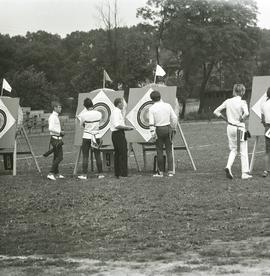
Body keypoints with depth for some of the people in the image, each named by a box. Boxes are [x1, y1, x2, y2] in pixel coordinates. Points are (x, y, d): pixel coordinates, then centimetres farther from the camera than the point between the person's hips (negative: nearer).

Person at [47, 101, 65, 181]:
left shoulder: (56, 116, 15)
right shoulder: (53, 117, -16)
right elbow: (50, 129, -26)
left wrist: (61, 133, 13)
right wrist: (60, 132, -17)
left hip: (58, 139, 10)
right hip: (55, 139, -10)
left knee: (56, 157, 15)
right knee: (59, 157, -11)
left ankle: (56, 174, 22)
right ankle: (51, 174, -13)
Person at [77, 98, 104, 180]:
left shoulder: (84, 115, -14)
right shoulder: (99, 114, -4)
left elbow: (81, 124, -1)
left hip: (87, 137, -3)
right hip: (96, 137, 3)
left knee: (85, 156, 2)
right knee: (98, 156, 10)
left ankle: (84, 174, 2)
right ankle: (100, 174, 12)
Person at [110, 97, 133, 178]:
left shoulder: (115, 111, 19)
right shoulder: (117, 112, -13)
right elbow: (117, 125, -22)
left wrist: (126, 127, 15)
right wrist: (126, 127, -13)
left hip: (115, 134, 11)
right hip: (119, 134, -11)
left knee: (117, 154, 11)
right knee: (123, 153, -10)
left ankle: (117, 173, 14)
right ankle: (123, 173, -12)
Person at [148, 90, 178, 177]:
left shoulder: (152, 108, -5)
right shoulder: (167, 105, 2)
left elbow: (151, 123, -10)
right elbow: (174, 118, 2)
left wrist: (153, 133, -7)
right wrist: (174, 128, 13)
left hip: (159, 129, -2)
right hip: (168, 128, 2)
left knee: (159, 151, 5)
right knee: (169, 151, 6)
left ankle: (160, 172, 8)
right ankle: (170, 171, 2)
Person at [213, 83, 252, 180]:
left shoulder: (228, 101, 1)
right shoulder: (242, 102, -12)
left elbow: (216, 112, 3)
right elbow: (246, 113, -31)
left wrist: (225, 118, 8)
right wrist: (242, 119, -12)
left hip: (230, 127, 4)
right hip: (239, 128, -4)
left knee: (233, 150, 17)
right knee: (243, 151, 7)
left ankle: (228, 166, -6)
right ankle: (245, 173, 8)